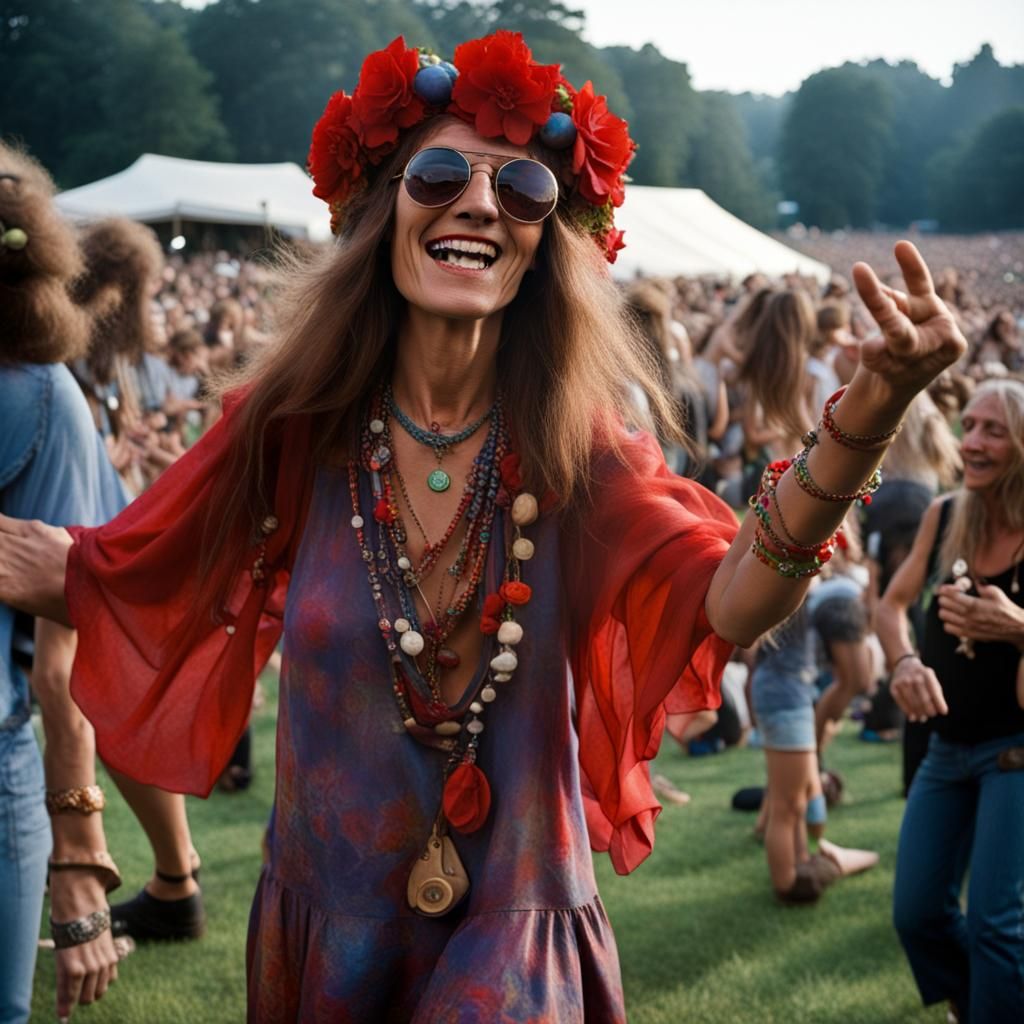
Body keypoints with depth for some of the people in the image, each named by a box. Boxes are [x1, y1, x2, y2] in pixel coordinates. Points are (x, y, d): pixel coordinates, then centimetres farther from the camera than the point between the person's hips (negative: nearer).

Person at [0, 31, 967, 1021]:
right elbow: (107, 576, -4)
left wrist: (865, 418, -39)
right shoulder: (294, 430, -8)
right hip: (322, 931, 2)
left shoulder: (577, 450, -9)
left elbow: (727, 603, -25)